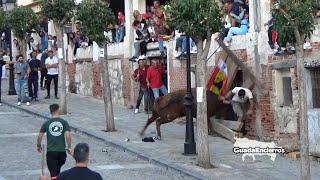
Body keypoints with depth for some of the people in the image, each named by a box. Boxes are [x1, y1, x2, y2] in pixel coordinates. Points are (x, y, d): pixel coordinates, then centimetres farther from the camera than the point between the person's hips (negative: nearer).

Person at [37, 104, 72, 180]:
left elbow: (40, 136, 2)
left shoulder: (47, 123, 1)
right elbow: (68, 135, -11)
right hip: (62, 151, 1)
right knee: (57, 169, 26)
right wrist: (69, 147, 0)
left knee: (54, 173, -3)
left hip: (50, 151, -1)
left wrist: (38, 146, 19)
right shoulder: (64, 122, -1)